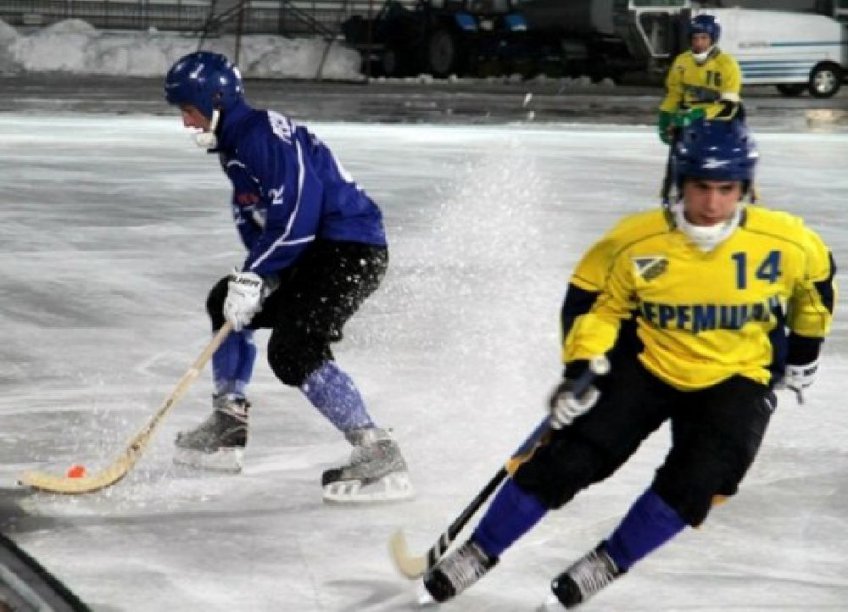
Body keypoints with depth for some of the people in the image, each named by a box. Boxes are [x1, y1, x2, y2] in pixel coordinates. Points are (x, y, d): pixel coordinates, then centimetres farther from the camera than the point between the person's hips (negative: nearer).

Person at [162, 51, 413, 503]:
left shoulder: (263, 134, -18)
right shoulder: (234, 143, 16)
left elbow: (295, 213, -25)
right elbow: (251, 217, 17)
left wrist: (253, 277, -21)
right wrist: (250, 277, 0)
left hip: (351, 248, -11)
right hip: (314, 250, 11)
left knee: (293, 349, -22)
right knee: (227, 301, 19)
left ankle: (379, 455, -23)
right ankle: (227, 429, 27)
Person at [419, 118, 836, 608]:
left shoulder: (787, 243, -18)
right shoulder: (635, 242, -20)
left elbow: (816, 282, 4)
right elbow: (596, 301, -5)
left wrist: (804, 352, 14)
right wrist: (580, 370, -15)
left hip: (736, 379, 0)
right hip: (649, 367, 0)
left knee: (697, 480, -23)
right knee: (570, 455, -12)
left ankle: (608, 564, -3)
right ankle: (479, 553, 2)